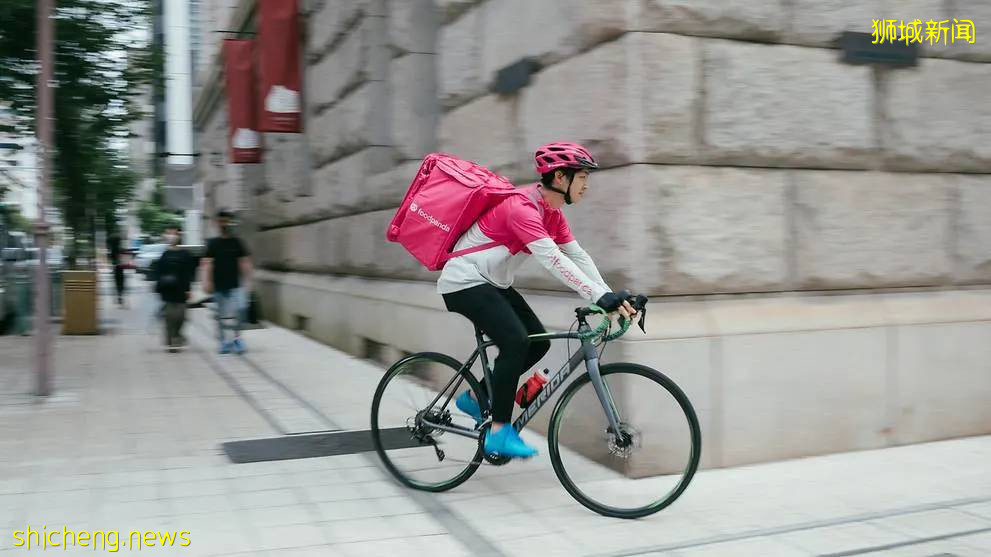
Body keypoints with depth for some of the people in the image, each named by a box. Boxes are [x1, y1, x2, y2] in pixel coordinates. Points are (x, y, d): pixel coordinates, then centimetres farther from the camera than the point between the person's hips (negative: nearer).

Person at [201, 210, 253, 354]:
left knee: (239, 310, -16)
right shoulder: (213, 243, 4)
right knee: (221, 315, 7)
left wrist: (247, 281, -1)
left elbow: (245, 262, 5)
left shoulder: (237, 242, 5)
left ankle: (237, 337, -1)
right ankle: (224, 341, 20)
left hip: (235, 285, -1)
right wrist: (207, 282, -12)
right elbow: (207, 263, -1)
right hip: (219, 286, 1)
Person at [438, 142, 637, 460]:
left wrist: (612, 298, -10)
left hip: (492, 283, 10)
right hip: (465, 282, -10)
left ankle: (476, 397, 17)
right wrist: (601, 297, -39)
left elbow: (577, 257, 0)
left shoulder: (551, 213, 4)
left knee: (538, 341, 3)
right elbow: (552, 260, -35)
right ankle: (499, 433, -15)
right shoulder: (521, 207, -26)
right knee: (515, 341, -23)